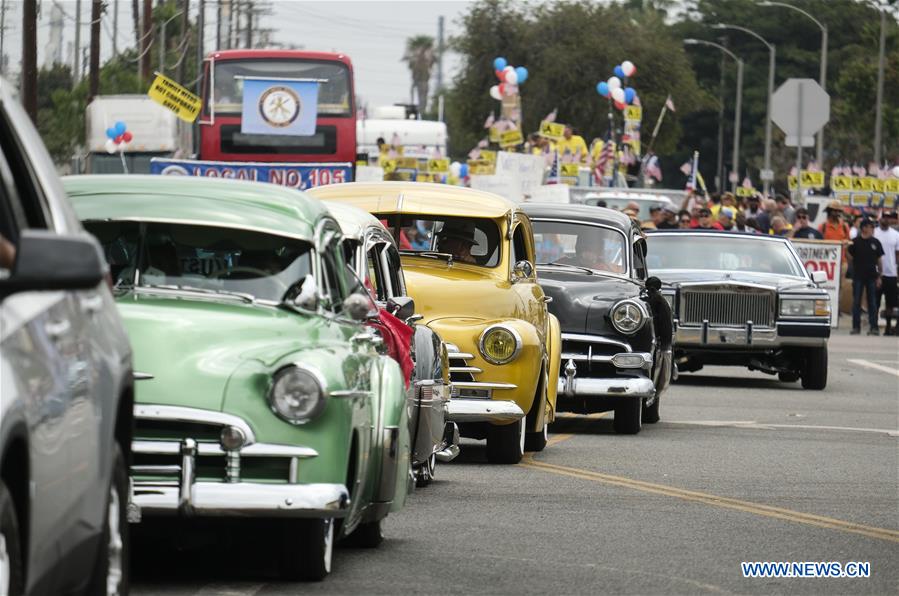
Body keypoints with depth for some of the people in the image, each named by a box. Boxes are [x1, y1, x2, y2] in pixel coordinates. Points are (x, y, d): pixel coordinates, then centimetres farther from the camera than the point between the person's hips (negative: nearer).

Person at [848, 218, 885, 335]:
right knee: (856, 302, 2)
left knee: (872, 302, 2)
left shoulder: (875, 242, 5)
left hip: (871, 277, 1)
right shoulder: (855, 242, 0)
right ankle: (856, 327, 8)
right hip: (858, 276, -1)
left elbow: (879, 260, 9)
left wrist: (879, 276, 6)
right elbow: (850, 257, 2)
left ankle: (874, 327, 4)